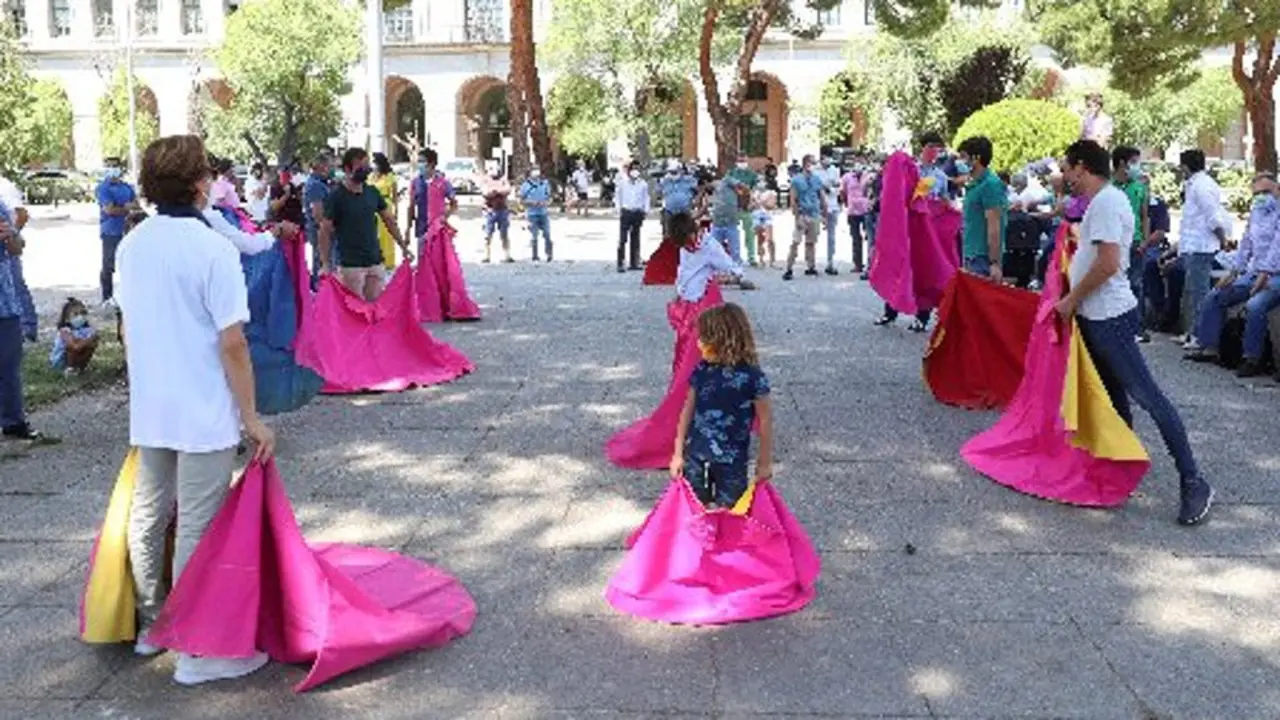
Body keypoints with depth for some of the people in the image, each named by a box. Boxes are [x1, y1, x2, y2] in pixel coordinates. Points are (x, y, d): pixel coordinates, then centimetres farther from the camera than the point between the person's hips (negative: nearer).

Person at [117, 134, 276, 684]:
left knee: (148, 516, 19)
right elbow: (232, 343, -19)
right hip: (204, 415, -7)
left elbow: (128, 328, 12)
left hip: (148, 411, 7)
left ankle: (151, 624, 35)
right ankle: (196, 651, 10)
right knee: (198, 530, 1)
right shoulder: (213, 250, -17)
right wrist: (252, 417, -12)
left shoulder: (131, 246, 4)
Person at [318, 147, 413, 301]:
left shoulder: (372, 192, 7)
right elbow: (325, 231, -5)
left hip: (375, 262, 5)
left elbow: (389, 220, 15)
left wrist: (404, 247, 12)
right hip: (350, 265, -5)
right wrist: (326, 264, -11)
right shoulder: (336, 196, -7)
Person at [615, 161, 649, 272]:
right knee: (622, 239, -7)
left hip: (638, 213, 2)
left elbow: (646, 199, 8)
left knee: (635, 239, 10)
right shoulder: (622, 183, 2)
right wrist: (619, 211, 1)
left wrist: (645, 212, 0)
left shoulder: (643, 184, 4)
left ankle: (634, 263, 17)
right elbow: (618, 197, 7)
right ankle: (620, 264, -7)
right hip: (626, 212, -2)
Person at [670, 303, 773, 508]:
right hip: (696, 455, 4)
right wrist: (678, 453, 8)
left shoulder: (752, 377, -15)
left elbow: (765, 420, -7)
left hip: (732, 461, -4)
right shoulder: (701, 371, -3)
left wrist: (765, 462, -1)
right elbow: (688, 412, 6)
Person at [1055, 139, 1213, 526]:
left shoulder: (1106, 203, -16)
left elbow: (1107, 264, -23)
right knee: (1114, 395, 16)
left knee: (1146, 394, -9)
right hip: (1098, 316, 11)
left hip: (1109, 318, -11)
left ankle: (1193, 482, -6)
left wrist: (1072, 299, -15)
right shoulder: (1106, 200, 15)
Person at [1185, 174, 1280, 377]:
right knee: (1215, 297, 6)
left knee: (1254, 306, -33)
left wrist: (1264, 276, -26)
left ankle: (1252, 359, -22)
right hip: (1253, 273, 9)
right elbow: (1246, 244, 17)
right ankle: (1209, 348, 10)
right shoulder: (1255, 213, 13)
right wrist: (1234, 272, 9)